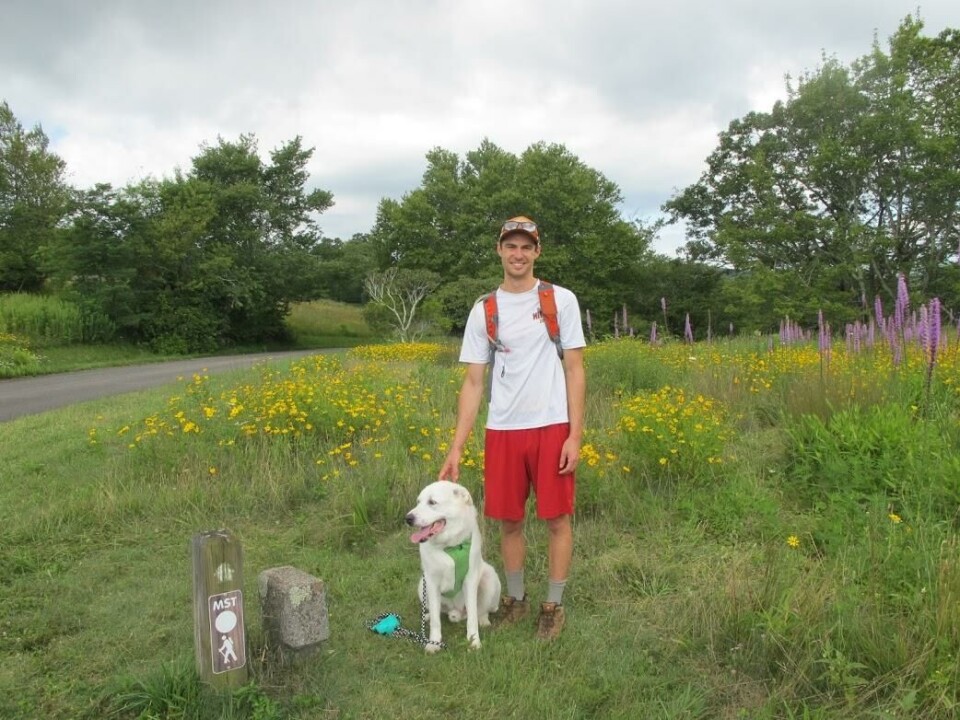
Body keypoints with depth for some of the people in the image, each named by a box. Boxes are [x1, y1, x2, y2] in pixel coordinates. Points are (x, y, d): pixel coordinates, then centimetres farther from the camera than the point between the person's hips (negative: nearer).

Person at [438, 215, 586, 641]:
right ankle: (515, 598, 31)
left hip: (551, 427, -2)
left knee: (557, 518, 5)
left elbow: (575, 370, 0)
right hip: (502, 430, 2)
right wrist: (456, 447, -2)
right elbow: (473, 382, 4)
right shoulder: (484, 310, 5)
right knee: (508, 520, 11)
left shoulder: (561, 300, 0)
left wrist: (575, 435, -8)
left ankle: (554, 605, 22)